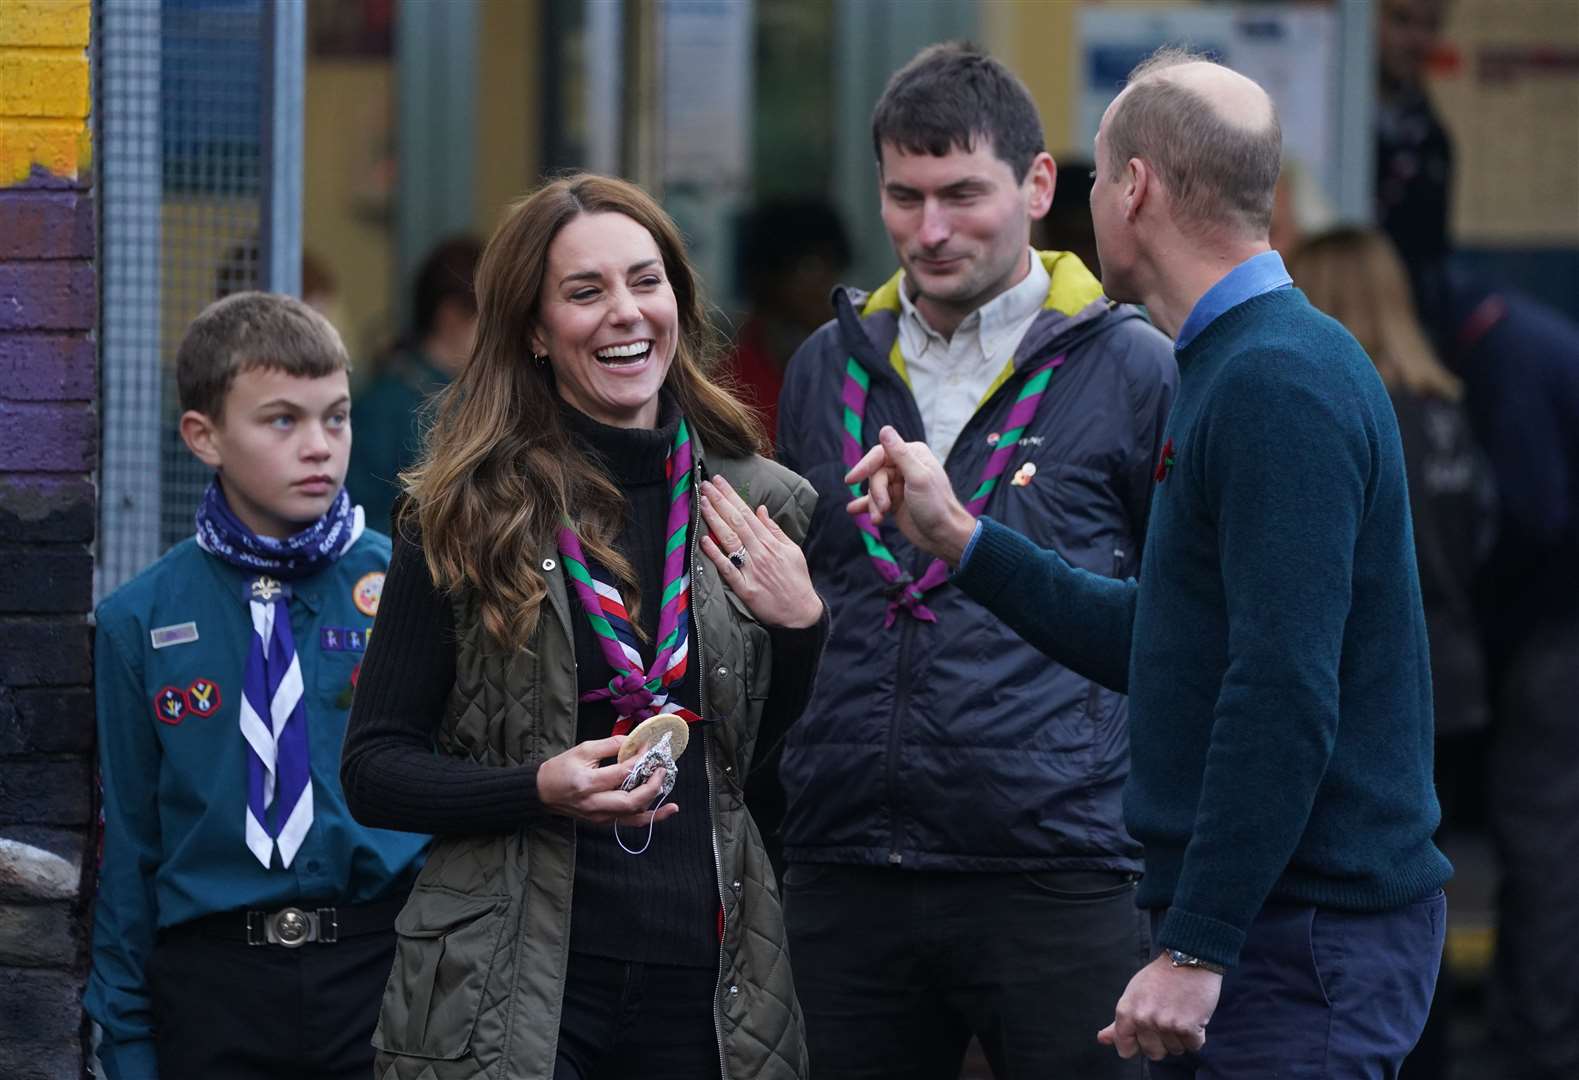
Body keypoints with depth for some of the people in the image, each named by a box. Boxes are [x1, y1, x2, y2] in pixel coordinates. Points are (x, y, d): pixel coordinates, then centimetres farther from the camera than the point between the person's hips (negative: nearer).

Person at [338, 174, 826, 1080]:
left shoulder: (765, 508, 7)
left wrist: (801, 628, -4)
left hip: (705, 985, 3)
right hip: (511, 996, -3)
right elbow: (373, 770, -1)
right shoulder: (467, 518, -1)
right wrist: (543, 790, -16)